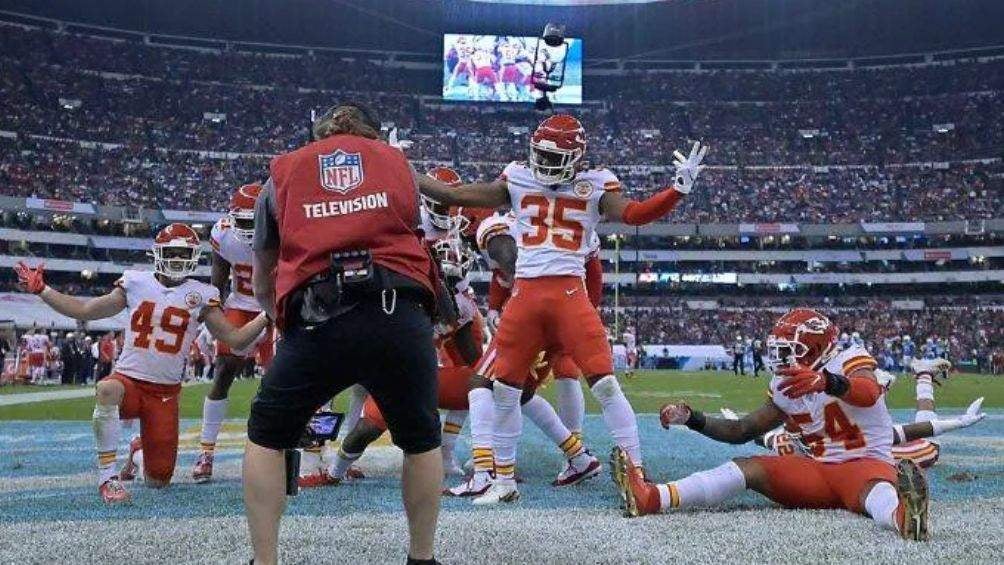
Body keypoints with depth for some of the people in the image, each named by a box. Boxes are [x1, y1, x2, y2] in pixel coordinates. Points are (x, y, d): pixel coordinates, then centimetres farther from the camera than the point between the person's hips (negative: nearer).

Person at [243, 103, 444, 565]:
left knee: (267, 437, 21)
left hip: (318, 321, 0)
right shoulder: (398, 162, 23)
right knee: (422, 440, 22)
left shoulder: (283, 172, 22)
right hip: (400, 315, 1)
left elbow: (262, 284, 28)